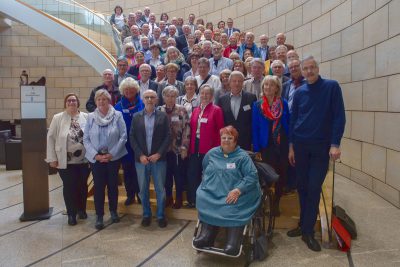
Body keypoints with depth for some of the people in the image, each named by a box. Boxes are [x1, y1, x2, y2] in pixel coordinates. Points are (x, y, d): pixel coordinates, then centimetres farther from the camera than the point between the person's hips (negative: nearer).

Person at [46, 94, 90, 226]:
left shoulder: (86, 117, 1)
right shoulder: (58, 118, -1)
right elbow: (51, 138, -1)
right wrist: (52, 158, -5)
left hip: (84, 160, 1)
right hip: (66, 161, -1)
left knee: (82, 185, 14)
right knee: (69, 187, 7)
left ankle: (82, 210, 33)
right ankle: (71, 214, 22)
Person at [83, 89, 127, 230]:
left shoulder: (117, 115, -4)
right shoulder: (91, 117, 2)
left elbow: (123, 136, -7)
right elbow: (86, 139, 1)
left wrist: (112, 153, -12)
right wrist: (95, 155, -10)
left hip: (113, 157, -1)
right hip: (96, 158, 1)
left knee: (113, 185, 10)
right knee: (98, 186, 3)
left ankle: (113, 211, 28)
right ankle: (99, 216, 14)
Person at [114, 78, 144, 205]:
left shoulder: (143, 104, 0)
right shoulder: (118, 106, 4)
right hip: (125, 145, 2)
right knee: (127, 171, 10)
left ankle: (140, 194, 22)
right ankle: (130, 195, 24)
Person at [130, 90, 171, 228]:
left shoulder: (163, 116, 2)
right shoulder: (136, 117, 6)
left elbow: (168, 136, -3)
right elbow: (132, 137, 2)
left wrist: (159, 154, -13)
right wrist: (140, 155, -9)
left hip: (158, 158, -1)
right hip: (141, 158, 2)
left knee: (160, 189, 4)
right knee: (143, 189, 10)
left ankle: (161, 216, 18)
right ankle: (146, 215, 25)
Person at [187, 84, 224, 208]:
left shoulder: (216, 110, -4)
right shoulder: (195, 110, 12)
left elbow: (220, 130, -7)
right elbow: (192, 129, 12)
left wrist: (217, 148, -11)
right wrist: (190, 146, 6)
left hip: (209, 147, -5)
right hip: (195, 146, 5)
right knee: (193, 173, 9)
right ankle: (193, 199, 25)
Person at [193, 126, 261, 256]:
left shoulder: (242, 156, 3)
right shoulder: (211, 153, 17)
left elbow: (252, 176, -8)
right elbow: (205, 171, 29)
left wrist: (238, 190, -21)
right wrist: (207, 184, 11)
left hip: (234, 194, -3)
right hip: (212, 192, 3)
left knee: (233, 205, -36)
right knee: (202, 198, -29)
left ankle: (233, 241, -37)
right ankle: (207, 235, -32)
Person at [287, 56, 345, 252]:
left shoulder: (332, 87, -4)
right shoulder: (299, 92, 6)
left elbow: (339, 116, -8)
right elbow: (293, 119, 8)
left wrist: (335, 144, -14)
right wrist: (291, 146, 5)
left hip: (322, 146, -3)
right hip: (300, 145, 3)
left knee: (314, 188, -1)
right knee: (302, 186, 9)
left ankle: (308, 231, 10)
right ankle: (304, 224, 24)